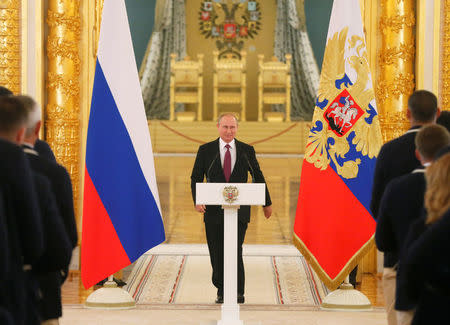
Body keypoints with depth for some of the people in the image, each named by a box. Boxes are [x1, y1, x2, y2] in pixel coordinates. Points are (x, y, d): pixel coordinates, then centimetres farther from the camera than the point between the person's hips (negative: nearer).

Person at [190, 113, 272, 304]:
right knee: (217, 254, 6)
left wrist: (267, 203, 17)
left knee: (235, 251, -11)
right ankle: (221, 292, 19)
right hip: (213, 210, 1)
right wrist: (197, 200, -12)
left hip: (239, 211, -1)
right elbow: (196, 178, 4)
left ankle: (238, 293, 0)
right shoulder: (206, 150, 4)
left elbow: (258, 177, 14)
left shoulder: (246, 151, 6)